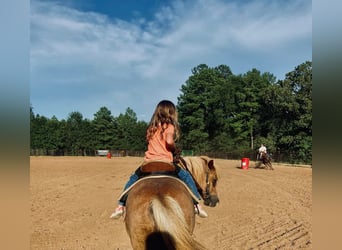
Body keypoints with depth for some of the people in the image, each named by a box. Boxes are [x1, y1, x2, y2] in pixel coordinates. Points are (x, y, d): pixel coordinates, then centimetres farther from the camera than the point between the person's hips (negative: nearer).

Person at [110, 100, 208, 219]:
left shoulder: (151, 127, 13)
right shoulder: (169, 126, -3)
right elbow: (169, 141, -21)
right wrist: (175, 149, -2)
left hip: (149, 162, 4)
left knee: (133, 179, 26)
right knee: (187, 177, 13)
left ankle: (121, 206, 20)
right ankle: (196, 204, 5)